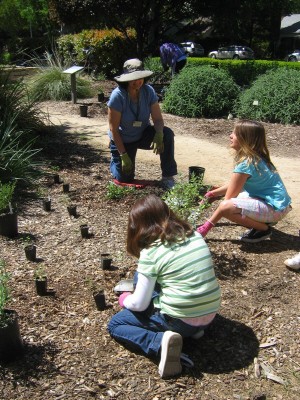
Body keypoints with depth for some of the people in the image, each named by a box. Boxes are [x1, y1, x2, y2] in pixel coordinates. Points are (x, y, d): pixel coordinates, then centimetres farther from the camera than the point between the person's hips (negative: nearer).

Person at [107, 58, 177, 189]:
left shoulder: (148, 91, -16)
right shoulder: (118, 96, -25)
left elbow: (158, 119, -15)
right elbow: (113, 129, -22)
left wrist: (159, 134, -38)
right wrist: (124, 155, -24)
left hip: (143, 135, 3)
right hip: (123, 140, -2)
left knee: (167, 134, -27)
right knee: (125, 178, -7)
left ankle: (168, 177, -16)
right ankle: (115, 160, 28)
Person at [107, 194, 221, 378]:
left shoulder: (151, 252, -14)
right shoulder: (194, 234, 4)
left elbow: (139, 304, -10)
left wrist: (125, 300, 15)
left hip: (180, 321, -7)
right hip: (210, 315, 7)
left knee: (115, 324, 12)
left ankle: (161, 342, -11)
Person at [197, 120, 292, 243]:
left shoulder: (246, 163, -21)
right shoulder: (256, 157, 5)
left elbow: (228, 199, -17)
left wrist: (207, 226, -11)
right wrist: (214, 193, 23)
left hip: (275, 208, -10)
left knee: (226, 207, -27)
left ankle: (263, 229, -7)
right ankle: (262, 221, 14)